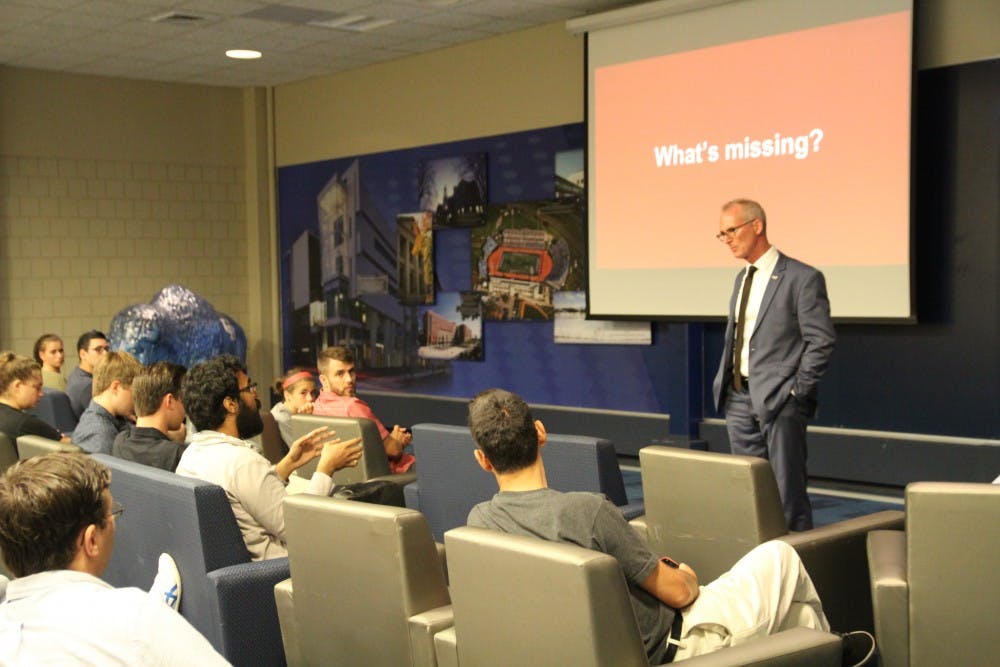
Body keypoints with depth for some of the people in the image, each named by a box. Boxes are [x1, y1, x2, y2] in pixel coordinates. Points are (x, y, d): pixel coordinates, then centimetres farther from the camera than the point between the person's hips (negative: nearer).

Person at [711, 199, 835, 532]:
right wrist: (724, 381, 10)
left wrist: (798, 389, -14)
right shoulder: (743, 277, 16)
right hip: (739, 398, 7)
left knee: (788, 491, -4)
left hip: (780, 400, -7)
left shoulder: (802, 278, -9)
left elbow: (821, 341, -10)